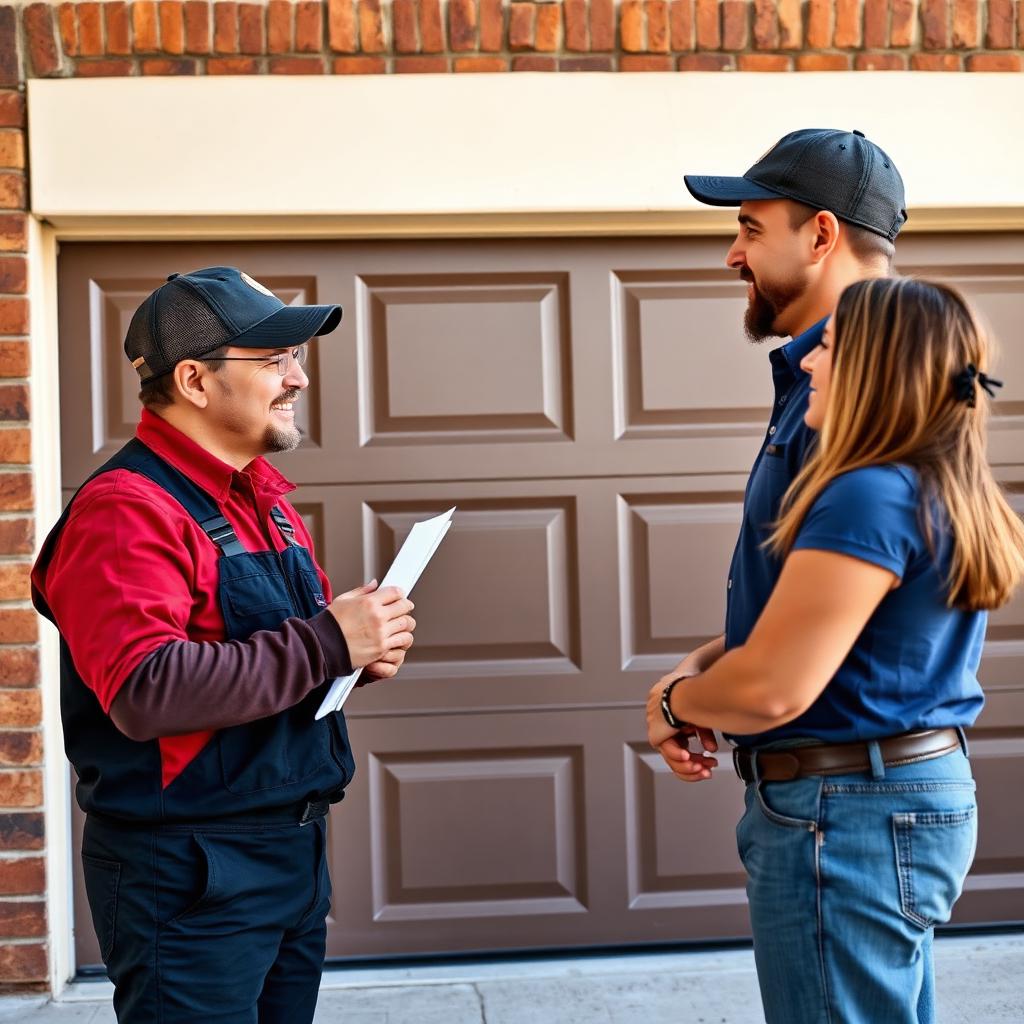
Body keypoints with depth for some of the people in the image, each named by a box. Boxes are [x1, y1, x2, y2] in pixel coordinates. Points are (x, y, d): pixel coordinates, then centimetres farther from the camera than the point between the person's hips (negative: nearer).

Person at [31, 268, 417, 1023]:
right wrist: (328, 641, -27)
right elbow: (144, 692, -29)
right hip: (190, 873, -9)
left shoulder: (263, 501, 13)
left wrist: (364, 642, 0)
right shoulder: (126, 509, -17)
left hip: (296, 848, 9)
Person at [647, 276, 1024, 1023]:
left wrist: (674, 701, -5)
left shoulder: (871, 496, -21)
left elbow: (773, 687, -25)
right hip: (919, 794, 10)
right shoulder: (950, 497, 10)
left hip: (848, 817, -10)